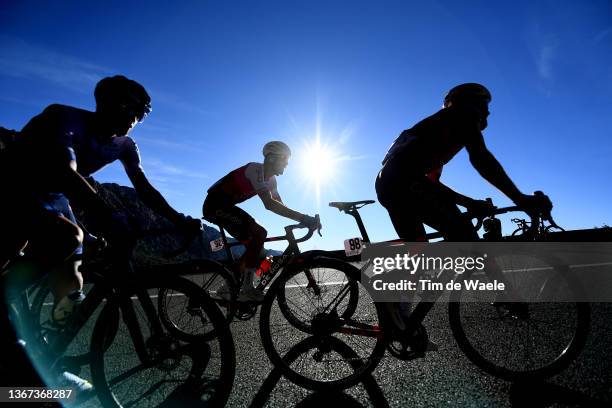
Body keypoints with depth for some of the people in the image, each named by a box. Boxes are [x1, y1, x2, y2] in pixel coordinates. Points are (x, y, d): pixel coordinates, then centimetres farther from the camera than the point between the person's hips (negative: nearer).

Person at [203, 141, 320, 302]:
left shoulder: (270, 179, 8)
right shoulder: (255, 169, -22)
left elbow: (280, 206, 9)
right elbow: (269, 203, -35)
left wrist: (303, 219, -3)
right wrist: (302, 217, -37)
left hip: (225, 206, 10)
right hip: (215, 205, -10)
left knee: (254, 243, 7)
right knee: (259, 233, -21)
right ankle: (247, 289, -15)